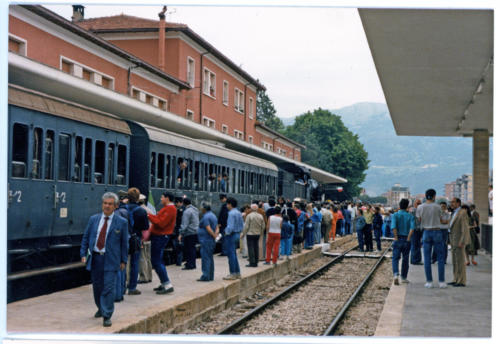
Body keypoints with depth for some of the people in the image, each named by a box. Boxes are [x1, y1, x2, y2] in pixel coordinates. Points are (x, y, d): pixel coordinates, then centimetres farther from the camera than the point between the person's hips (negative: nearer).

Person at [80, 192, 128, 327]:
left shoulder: (121, 222, -1)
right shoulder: (93, 219, 7)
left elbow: (124, 243, 2)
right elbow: (85, 237, 12)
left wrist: (123, 260, 1)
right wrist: (83, 254, 4)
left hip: (110, 260, -3)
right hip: (95, 258, 4)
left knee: (109, 288, -9)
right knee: (97, 287, 13)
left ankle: (107, 316, -3)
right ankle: (100, 308, 36)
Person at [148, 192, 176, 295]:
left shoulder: (170, 209, -16)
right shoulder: (168, 208, 18)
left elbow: (161, 223, -22)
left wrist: (149, 216, -16)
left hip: (160, 237, -11)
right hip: (159, 236, 11)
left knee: (156, 261, -11)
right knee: (158, 261, 16)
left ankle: (167, 285, -13)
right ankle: (164, 284, 21)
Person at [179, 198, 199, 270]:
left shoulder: (187, 211, -16)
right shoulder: (195, 209, 11)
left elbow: (184, 224, -20)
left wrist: (181, 234, -18)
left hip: (189, 233, -9)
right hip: (196, 232, 9)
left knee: (188, 249, -4)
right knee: (192, 248, 15)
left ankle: (190, 265, -3)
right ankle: (192, 264, 22)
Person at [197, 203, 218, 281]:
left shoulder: (205, 217, -14)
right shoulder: (213, 216, 17)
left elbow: (208, 229, -21)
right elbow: (216, 227, 14)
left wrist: (214, 235, -12)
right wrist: (216, 233, -2)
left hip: (206, 240, -10)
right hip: (211, 241, 10)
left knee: (205, 258, -8)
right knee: (210, 258, 13)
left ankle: (205, 276, -10)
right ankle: (210, 276, 16)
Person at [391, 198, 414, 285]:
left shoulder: (395, 215, -2)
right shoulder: (410, 216, 1)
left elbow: (393, 227, -18)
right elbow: (412, 227, -15)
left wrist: (396, 238, -13)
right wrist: (408, 238, -12)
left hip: (398, 240, -1)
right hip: (407, 240, 1)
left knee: (395, 258, 2)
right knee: (405, 259, 13)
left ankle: (396, 274, -21)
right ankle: (404, 278, 20)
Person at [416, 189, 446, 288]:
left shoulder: (420, 207, -2)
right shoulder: (437, 207, -6)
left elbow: (419, 220, 7)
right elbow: (440, 220, 4)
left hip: (426, 232, 2)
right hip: (437, 232, -2)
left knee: (427, 258, 5)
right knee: (440, 257, 6)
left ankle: (429, 281, 3)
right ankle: (441, 281, 3)